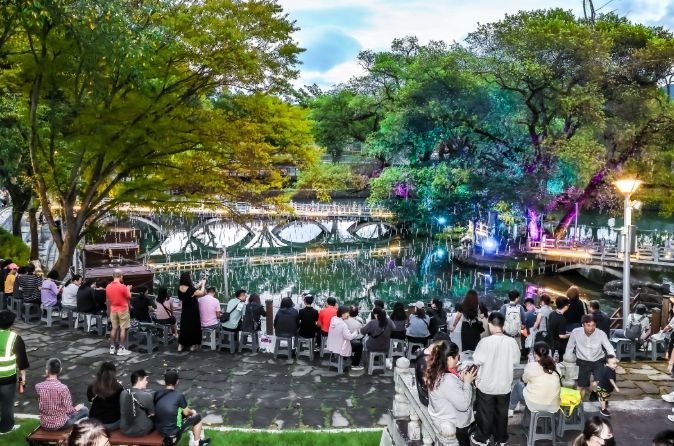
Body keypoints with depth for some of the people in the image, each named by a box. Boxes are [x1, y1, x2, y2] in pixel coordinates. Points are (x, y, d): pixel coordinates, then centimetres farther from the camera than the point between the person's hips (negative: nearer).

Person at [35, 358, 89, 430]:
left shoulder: (38, 386, -13)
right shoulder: (63, 388, -24)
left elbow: (40, 407, 1)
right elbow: (68, 410, -17)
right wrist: (76, 408, 5)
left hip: (44, 425, 5)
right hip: (60, 424, -5)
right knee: (85, 410, 18)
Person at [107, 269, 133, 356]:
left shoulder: (108, 287, 0)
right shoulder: (123, 286, -18)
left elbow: (108, 300, 10)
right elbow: (129, 297, -4)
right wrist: (128, 289, 12)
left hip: (113, 310, 6)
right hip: (123, 309, -6)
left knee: (114, 328, 12)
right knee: (123, 329, 0)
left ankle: (112, 348, 15)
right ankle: (121, 349, -1)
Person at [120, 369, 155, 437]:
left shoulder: (123, 393, -6)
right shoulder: (147, 396, -22)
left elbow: (122, 411, 9)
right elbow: (152, 414, -9)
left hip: (124, 430, 5)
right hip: (141, 431, -5)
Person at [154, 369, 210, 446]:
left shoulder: (157, 394, -3)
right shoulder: (179, 396, -16)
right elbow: (186, 412, -2)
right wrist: (192, 412, 22)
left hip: (159, 430, 5)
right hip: (173, 433, -5)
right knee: (197, 417, 15)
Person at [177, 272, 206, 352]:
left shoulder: (180, 288, -6)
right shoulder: (190, 289, -28)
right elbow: (201, 293, -23)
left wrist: (199, 285, 8)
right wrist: (203, 284, -10)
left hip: (185, 310, 6)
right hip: (192, 311, -6)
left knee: (184, 326, 17)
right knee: (193, 327, 8)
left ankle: (181, 345, 21)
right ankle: (192, 345, 15)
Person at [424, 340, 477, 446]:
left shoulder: (436, 372, -4)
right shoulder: (448, 380, -32)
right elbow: (463, 404, -27)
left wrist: (460, 379, -1)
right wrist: (467, 382, -17)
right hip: (453, 425, -8)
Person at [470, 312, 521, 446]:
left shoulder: (485, 341, -23)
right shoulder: (512, 342, -14)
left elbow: (477, 361, -16)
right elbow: (516, 360, -2)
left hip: (486, 385, -2)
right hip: (504, 385, 3)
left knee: (485, 413, 16)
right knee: (502, 413, 21)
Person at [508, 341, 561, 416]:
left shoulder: (531, 366, -12)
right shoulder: (555, 366, -2)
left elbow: (524, 379, 5)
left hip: (535, 405, -4)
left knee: (518, 384, 22)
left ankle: (510, 410, 30)